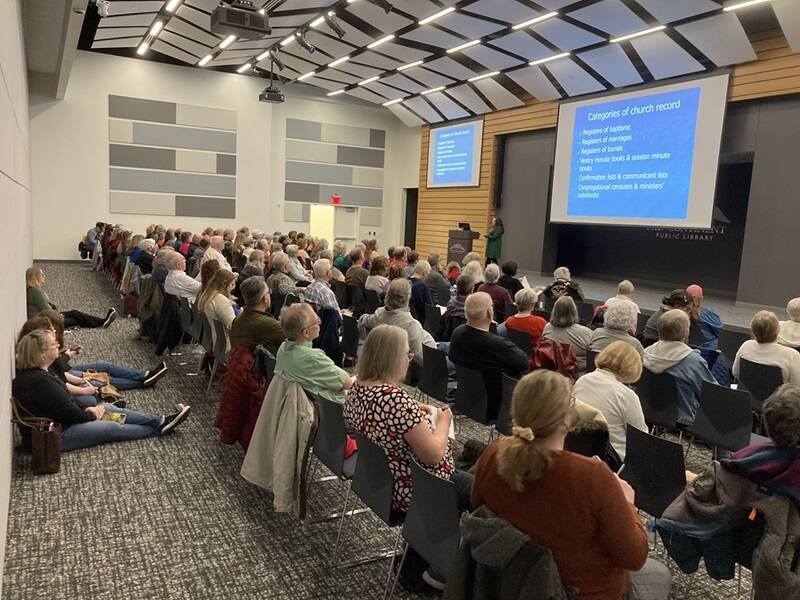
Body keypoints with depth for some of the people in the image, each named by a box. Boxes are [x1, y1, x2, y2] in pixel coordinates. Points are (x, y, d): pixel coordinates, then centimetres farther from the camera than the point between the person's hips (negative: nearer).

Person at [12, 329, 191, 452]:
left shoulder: (29, 373, 4)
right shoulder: (40, 381, -29)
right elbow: (71, 414, -22)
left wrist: (85, 411, 2)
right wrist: (91, 415, -5)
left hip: (56, 419, 10)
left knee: (108, 408, 7)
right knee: (114, 428, -6)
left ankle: (161, 420, 6)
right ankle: (160, 429, 8)